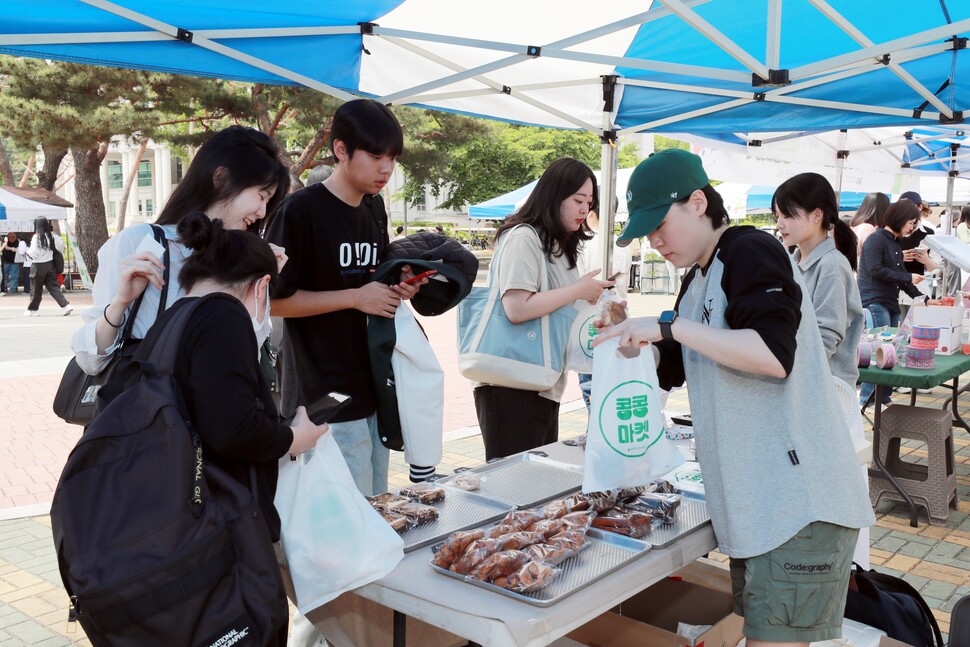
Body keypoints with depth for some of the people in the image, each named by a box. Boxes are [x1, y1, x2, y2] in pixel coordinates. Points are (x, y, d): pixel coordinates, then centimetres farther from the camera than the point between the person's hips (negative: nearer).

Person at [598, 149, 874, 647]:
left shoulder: (751, 252, -10)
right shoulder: (696, 283, 17)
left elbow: (774, 355, -25)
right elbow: (668, 371, 24)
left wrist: (670, 327, -22)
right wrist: (630, 339, 6)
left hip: (800, 504, -9)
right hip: (750, 504, 9)